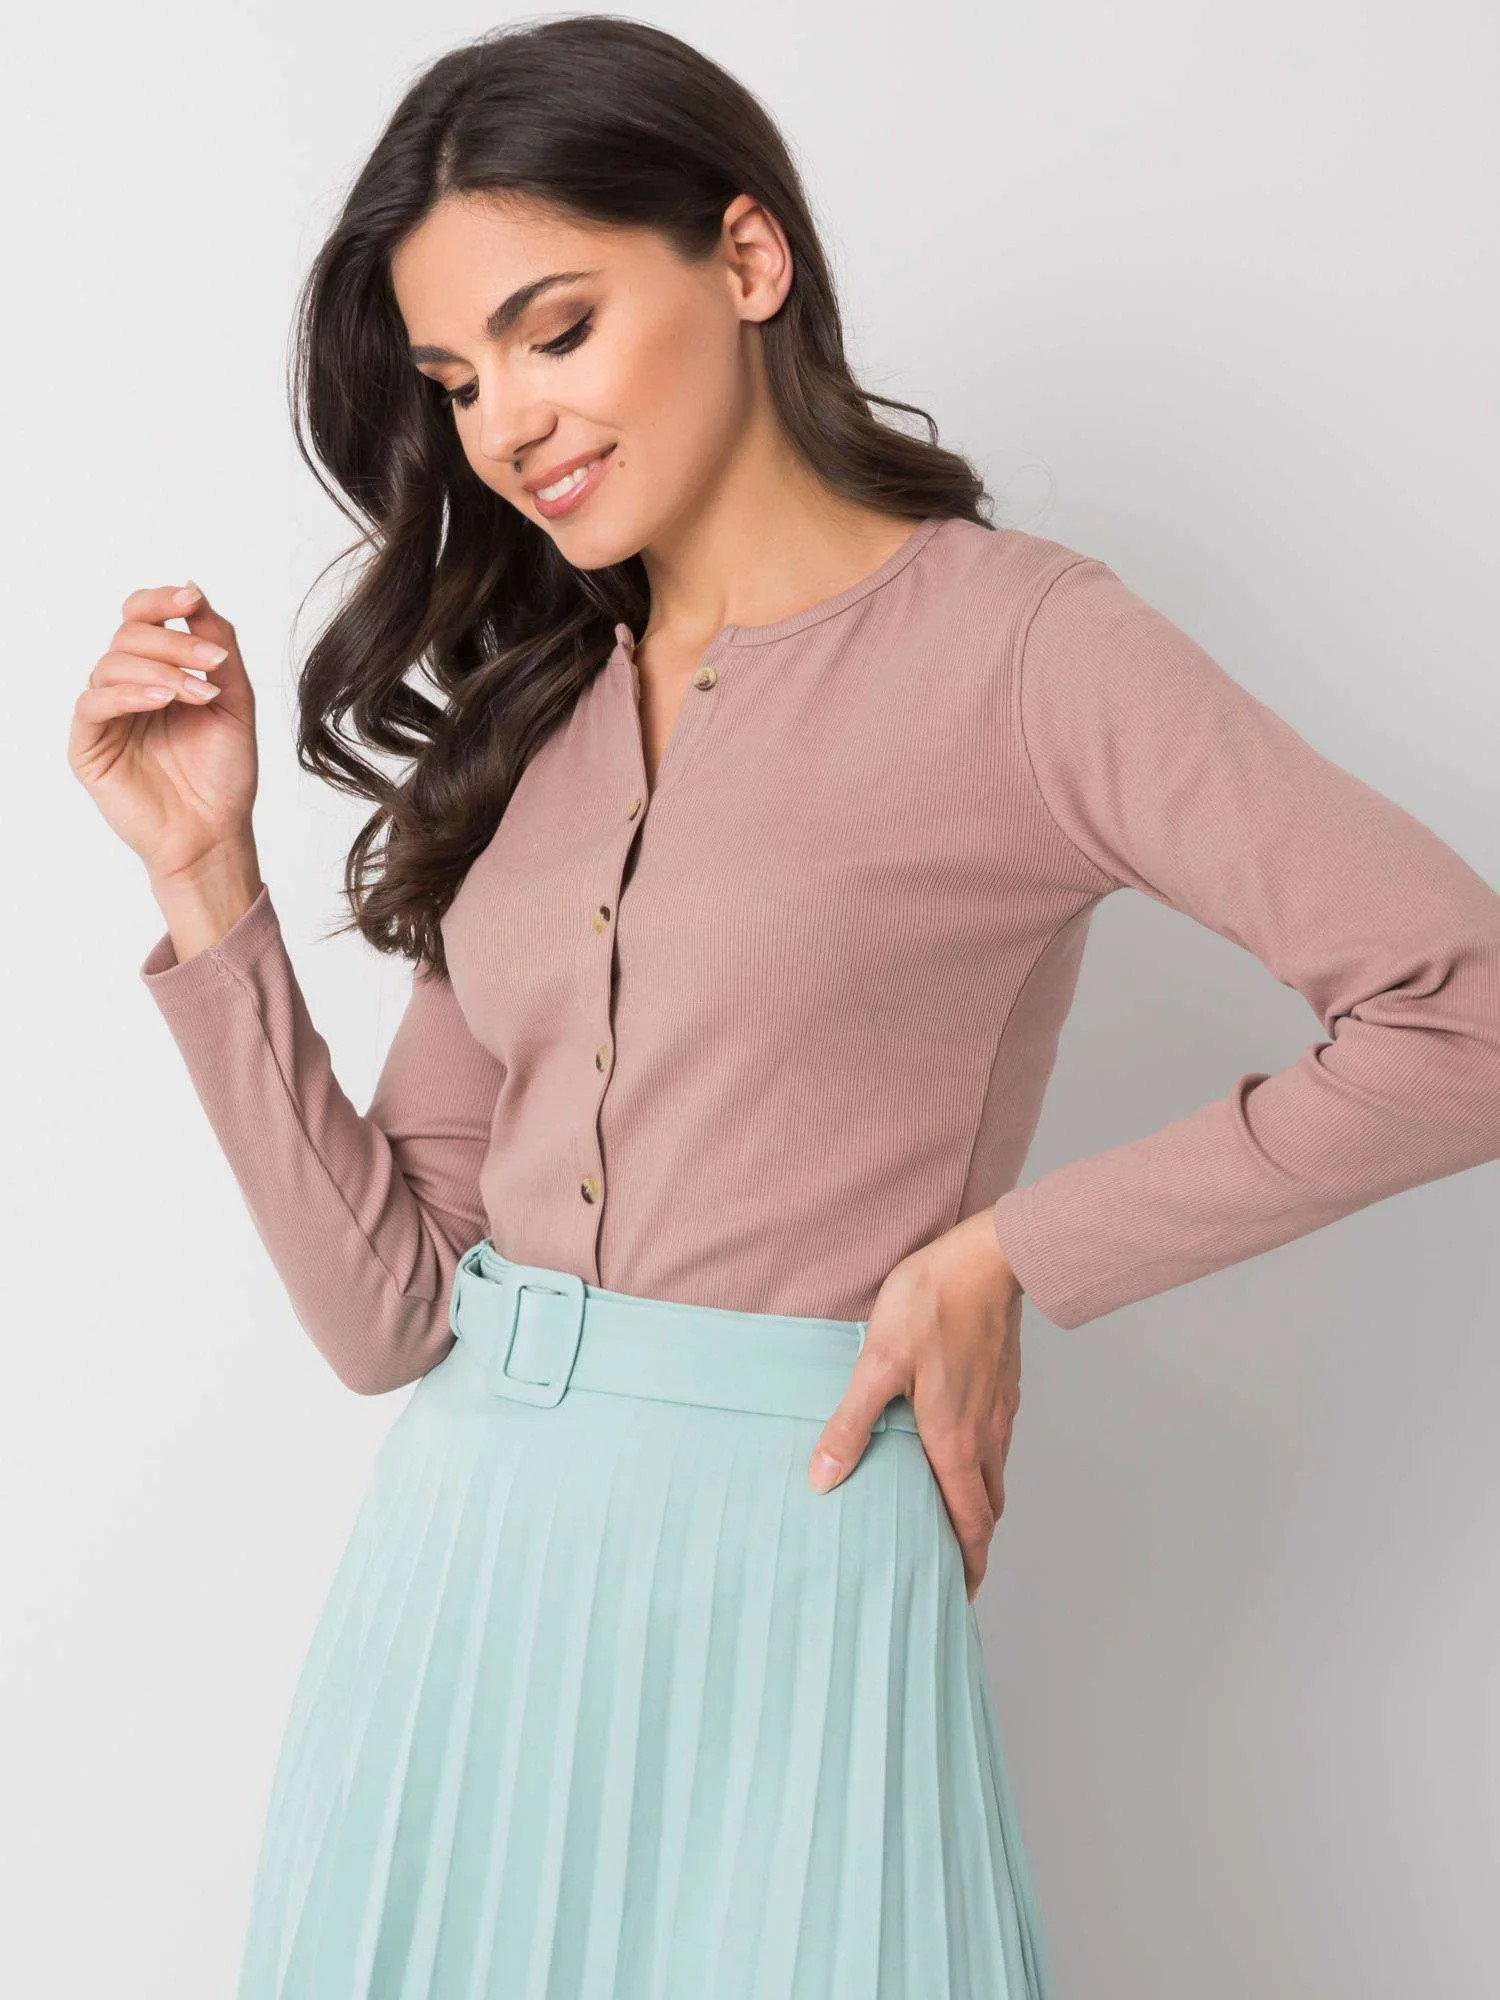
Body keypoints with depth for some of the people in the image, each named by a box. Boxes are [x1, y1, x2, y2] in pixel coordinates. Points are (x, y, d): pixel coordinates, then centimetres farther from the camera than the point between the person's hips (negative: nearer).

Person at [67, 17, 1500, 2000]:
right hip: (455, 1560, 5)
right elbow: (383, 1307, 3)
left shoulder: (1012, 642, -6)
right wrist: (206, 877, -2)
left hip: (778, 1563, -5)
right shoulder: (531, 713, 9)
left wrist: (1004, 1257, -10)